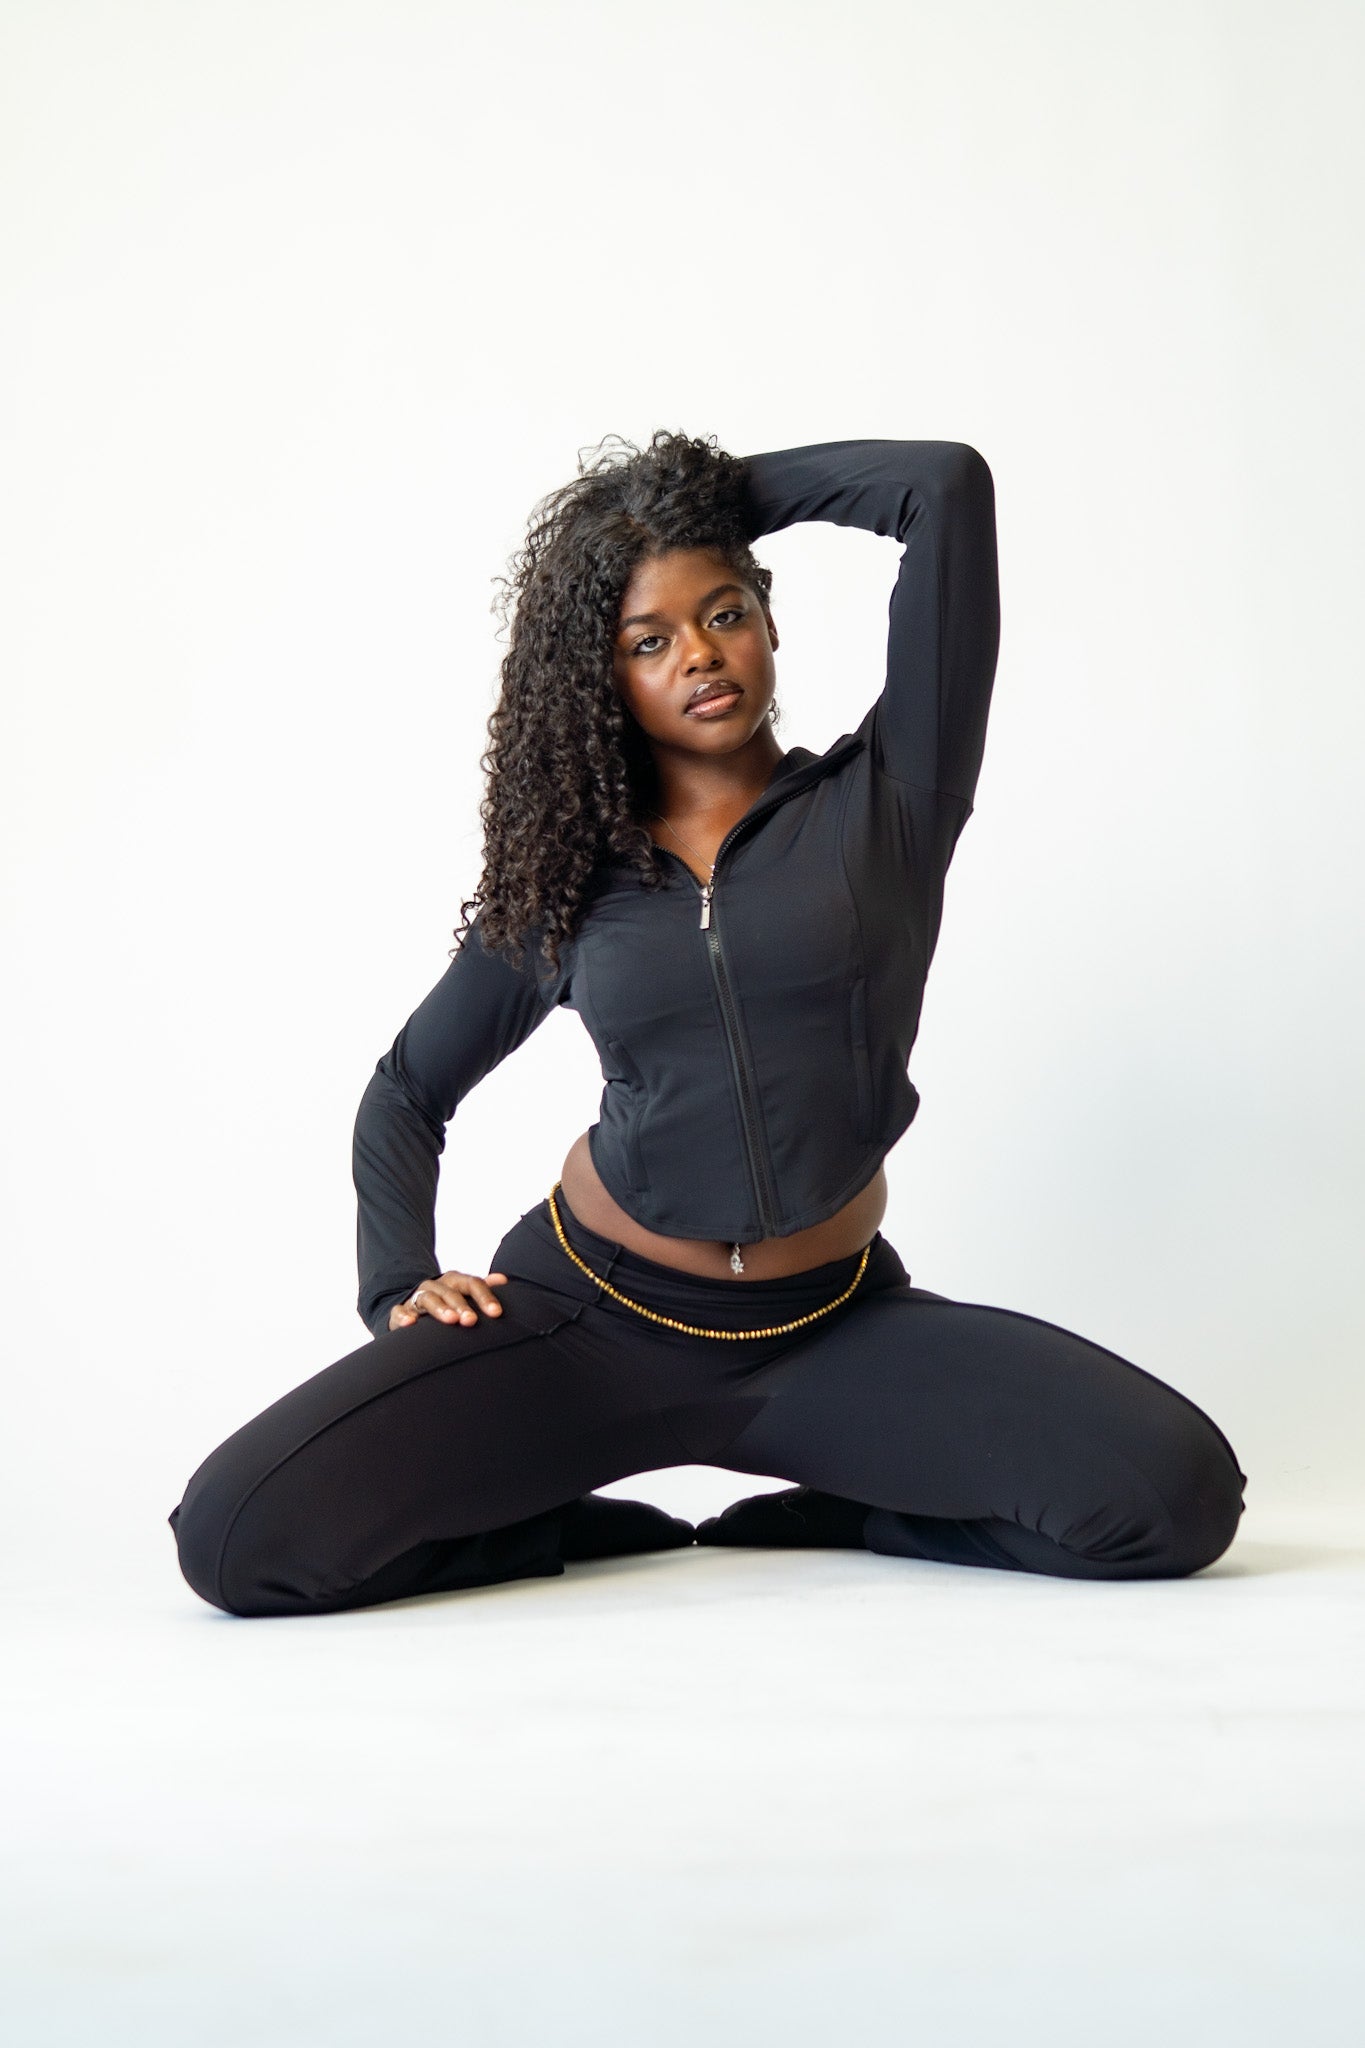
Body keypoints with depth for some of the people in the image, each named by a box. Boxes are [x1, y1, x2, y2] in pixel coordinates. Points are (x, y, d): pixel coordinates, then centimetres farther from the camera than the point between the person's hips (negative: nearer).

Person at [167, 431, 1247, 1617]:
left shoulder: (884, 800, 0)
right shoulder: (565, 876, 5)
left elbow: (948, 485, -5)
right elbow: (406, 1093, 18)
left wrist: (724, 488, 8)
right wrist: (400, 1283, 2)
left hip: (835, 1328, 0)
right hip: (591, 1317, 1)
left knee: (1179, 1496, -23)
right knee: (241, 1540, -20)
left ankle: (814, 1514, 2)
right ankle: (612, 1531, 4)